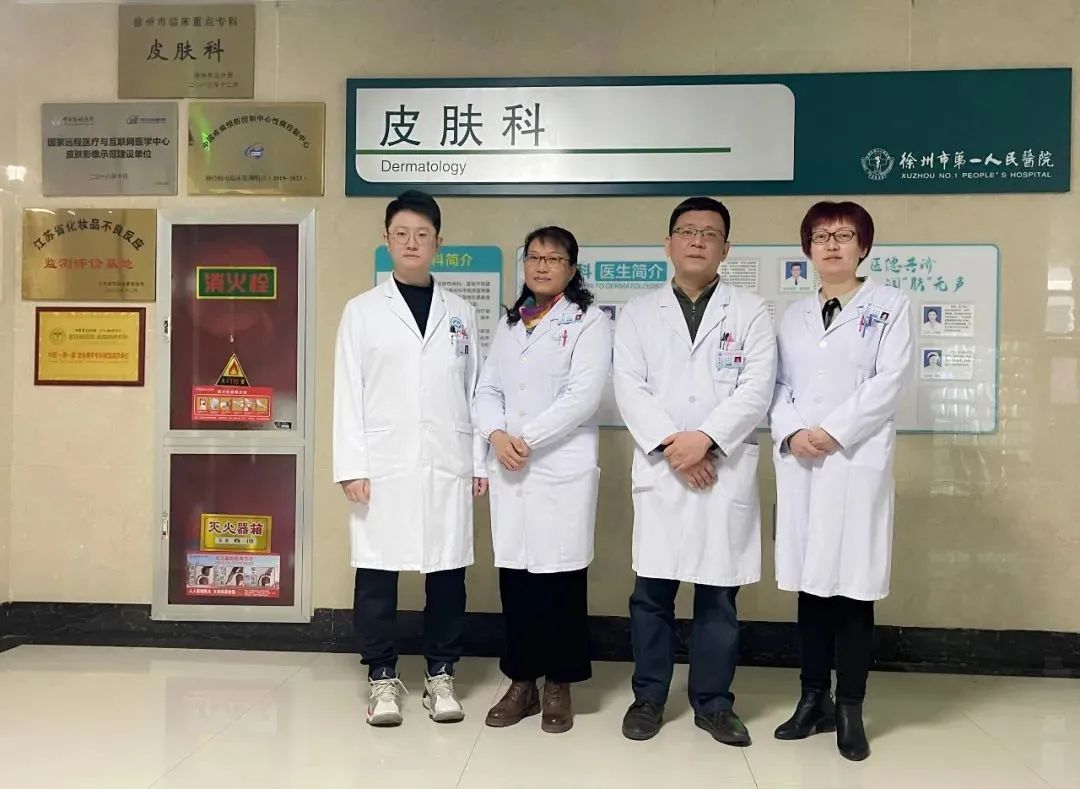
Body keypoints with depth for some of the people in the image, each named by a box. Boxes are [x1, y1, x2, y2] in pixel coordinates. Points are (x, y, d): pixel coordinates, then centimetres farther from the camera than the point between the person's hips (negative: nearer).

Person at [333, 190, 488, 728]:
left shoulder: (460, 313, 12)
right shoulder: (362, 310, 6)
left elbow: (474, 391, 10)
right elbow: (348, 393, 1)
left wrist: (480, 462, 5)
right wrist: (352, 466, -7)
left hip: (447, 465, 2)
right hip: (383, 465, -1)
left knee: (447, 571, 6)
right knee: (377, 572, 2)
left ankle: (440, 674, 20)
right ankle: (382, 678, 18)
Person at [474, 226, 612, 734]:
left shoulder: (589, 322, 1)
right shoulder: (509, 324, 18)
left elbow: (583, 396, -11)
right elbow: (487, 390, 12)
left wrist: (527, 439, -13)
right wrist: (497, 435, -8)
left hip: (563, 468, -4)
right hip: (508, 468, 5)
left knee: (560, 576, 0)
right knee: (515, 574, 7)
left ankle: (558, 686, 15)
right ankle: (521, 682, 20)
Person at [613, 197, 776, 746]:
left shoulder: (750, 311, 9)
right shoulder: (638, 313, 11)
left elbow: (756, 389, -2)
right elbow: (629, 388, 0)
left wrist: (703, 438, -14)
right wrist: (671, 443, -12)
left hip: (727, 470, 0)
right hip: (659, 469, 1)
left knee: (718, 593, 6)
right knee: (652, 590, 4)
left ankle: (713, 702, 20)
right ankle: (649, 697, 19)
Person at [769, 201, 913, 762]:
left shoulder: (889, 305, 5)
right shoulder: (794, 315, 17)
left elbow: (890, 381, -6)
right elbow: (778, 385, 10)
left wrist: (832, 432, -13)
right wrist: (790, 433, -9)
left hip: (857, 463, -3)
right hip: (799, 463, 4)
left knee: (853, 587, -2)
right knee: (810, 584, 7)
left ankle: (850, 710, 10)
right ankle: (814, 700, 18)